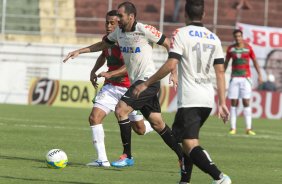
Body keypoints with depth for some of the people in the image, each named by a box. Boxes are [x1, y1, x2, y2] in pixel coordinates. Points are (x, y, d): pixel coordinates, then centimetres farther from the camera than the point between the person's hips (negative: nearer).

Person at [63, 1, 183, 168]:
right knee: (157, 123, 8)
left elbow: (169, 45, -10)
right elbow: (103, 45, 24)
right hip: (136, 81, 8)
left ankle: (127, 156, -9)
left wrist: (173, 71, -14)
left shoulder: (144, 30, -15)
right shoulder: (119, 32, 8)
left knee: (121, 110, -16)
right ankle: (183, 156, 15)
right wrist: (79, 51, 19)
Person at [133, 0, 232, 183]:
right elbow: (220, 72, 8)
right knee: (190, 140, 22)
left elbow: (171, 65, -15)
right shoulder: (213, 38, 11)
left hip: (189, 100, -7)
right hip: (207, 100, 7)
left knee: (190, 145, -11)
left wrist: (146, 84, -7)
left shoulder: (181, 34, -6)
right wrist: (222, 103, 9)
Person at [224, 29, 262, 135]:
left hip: (245, 78, -1)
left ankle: (248, 128, -7)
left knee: (246, 102, -7)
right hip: (234, 78, 1)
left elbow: (255, 62, 6)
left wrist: (259, 75, -2)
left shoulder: (248, 48, 2)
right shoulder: (231, 48, 6)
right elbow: (226, 63, 14)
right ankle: (233, 128, 2)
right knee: (233, 102, -1)